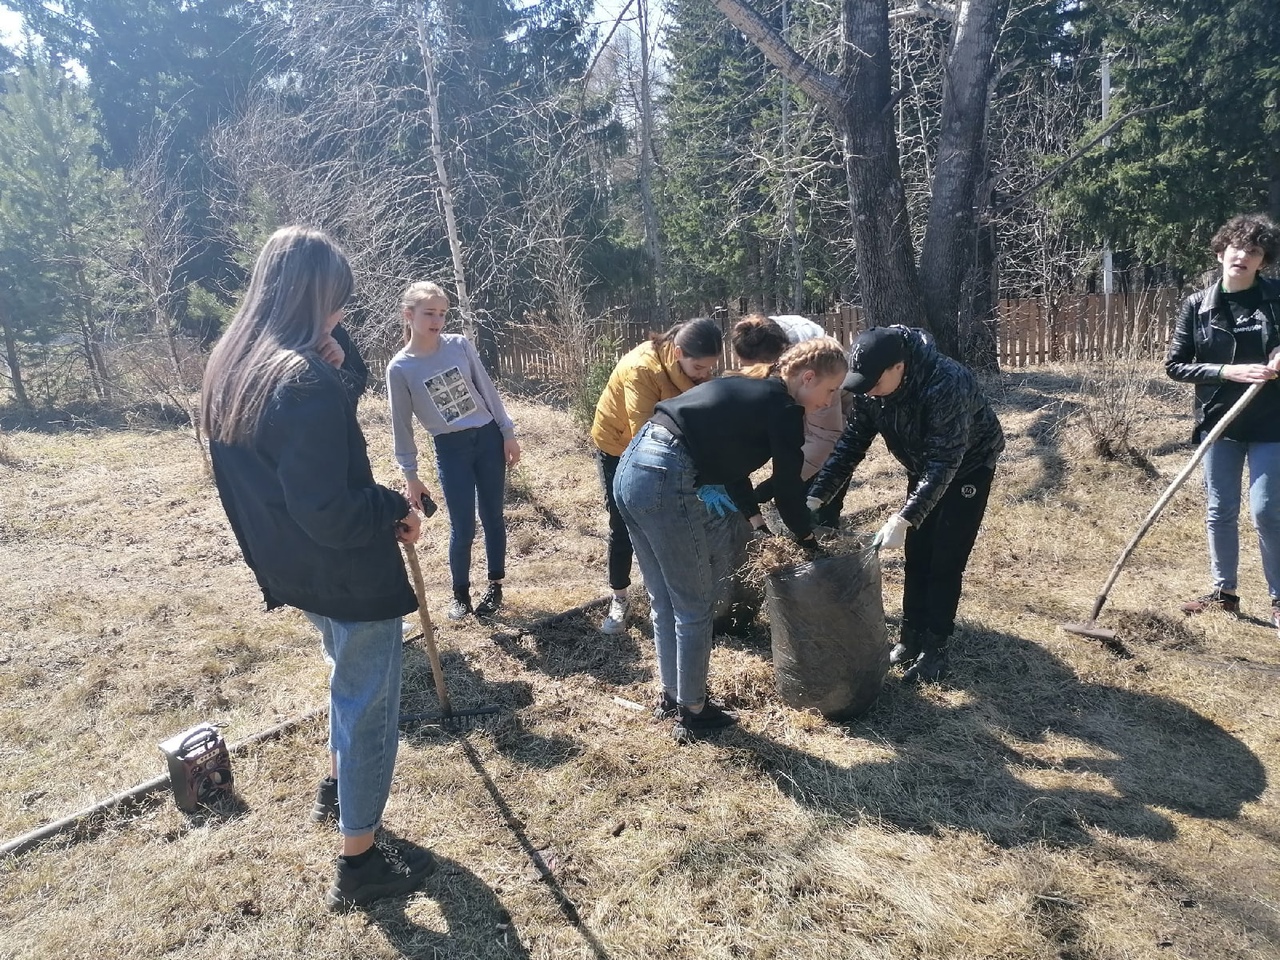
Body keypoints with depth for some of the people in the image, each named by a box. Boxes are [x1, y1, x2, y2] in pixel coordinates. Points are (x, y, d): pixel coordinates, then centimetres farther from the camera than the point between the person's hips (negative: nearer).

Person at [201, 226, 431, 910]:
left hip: (293, 568, 9)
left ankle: (337, 786, 51)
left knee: (350, 679, 32)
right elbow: (329, 512, -29)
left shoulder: (230, 366, 1)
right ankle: (359, 865, 23)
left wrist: (339, 358, -9)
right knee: (369, 706, 8)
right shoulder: (307, 380, -27)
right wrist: (398, 510, -13)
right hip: (350, 572, -9)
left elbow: (349, 385, 11)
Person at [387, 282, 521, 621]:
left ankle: (495, 585, 27)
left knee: (492, 517, 10)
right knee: (463, 528, 1)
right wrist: (410, 475, -1)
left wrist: (508, 433, 2)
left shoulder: (460, 344, -5)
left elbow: (487, 389, 3)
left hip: (488, 439, 2)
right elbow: (402, 425, -3)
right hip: (450, 451, -2)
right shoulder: (400, 368, -10)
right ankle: (460, 593, 24)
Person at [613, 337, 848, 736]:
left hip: (630, 467, 9)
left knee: (665, 602, 22)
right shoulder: (783, 410, -4)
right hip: (666, 482, -9)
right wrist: (809, 541, 19)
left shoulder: (749, 390, 22)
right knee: (695, 607, 8)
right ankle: (692, 711, 23)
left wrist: (757, 523, 29)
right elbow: (788, 488, 2)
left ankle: (671, 695, 37)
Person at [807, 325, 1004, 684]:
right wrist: (815, 496, -22)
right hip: (923, 468, 6)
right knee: (916, 556, 9)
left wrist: (904, 519, -48)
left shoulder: (947, 384, -40)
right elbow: (851, 443, -13)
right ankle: (912, 637, 20)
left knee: (945, 560, -7)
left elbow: (945, 461, -41)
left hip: (968, 466, -6)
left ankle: (934, 649, 3)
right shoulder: (869, 388, -20)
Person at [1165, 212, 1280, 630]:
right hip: (1218, 421, 2)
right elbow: (1175, 365, -2)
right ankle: (1223, 593, 22)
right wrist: (1227, 371, -14)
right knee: (1220, 512, 9)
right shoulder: (1197, 305, -1)